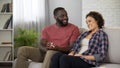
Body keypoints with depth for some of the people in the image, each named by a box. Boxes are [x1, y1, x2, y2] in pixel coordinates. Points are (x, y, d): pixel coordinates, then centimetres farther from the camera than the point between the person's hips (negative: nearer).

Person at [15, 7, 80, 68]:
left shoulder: (74, 28, 1)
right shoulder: (47, 29, 12)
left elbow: (73, 47, -8)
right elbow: (41, 46, 3)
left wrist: (57, 48, -25)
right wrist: (46, 48, -23)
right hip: (45, 52, 5)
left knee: (51, 52, -40)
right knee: (22, 50, -12)